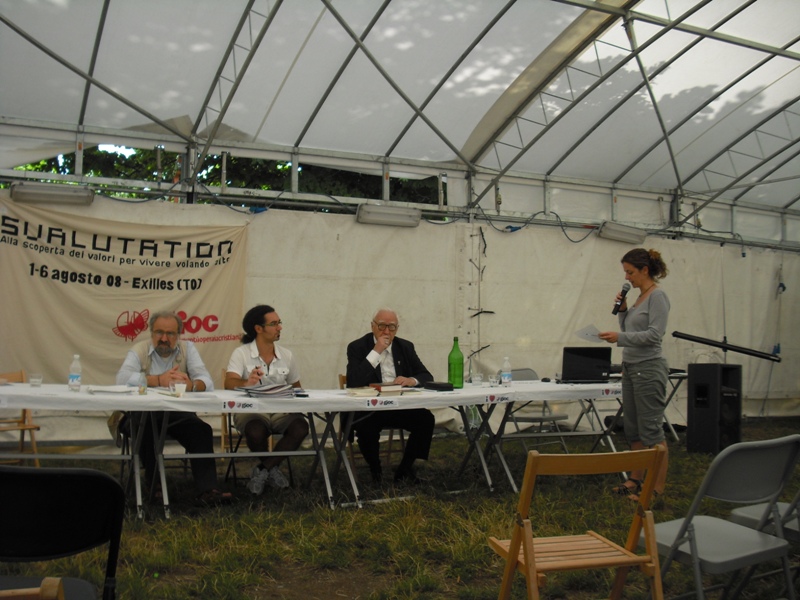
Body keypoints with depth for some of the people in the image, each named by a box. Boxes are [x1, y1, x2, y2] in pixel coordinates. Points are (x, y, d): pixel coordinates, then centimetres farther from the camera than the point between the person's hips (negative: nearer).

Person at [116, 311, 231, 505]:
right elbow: (122, 378, -20)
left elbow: (206, 381, -8)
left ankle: (207, 489, -24)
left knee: (201, 429, -24)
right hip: (145, 410, -1)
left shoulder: (187, 349, 5)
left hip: (178, 412, 2)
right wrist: (159, 380, -32)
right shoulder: (139, 350, 1)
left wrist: (191, 385, -33)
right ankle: (154, 484, -10)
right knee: (146, 427, -32)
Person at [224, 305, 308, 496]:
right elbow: (229, 382, -18)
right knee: (256, 431, -37)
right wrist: (247, 383, -41)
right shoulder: (241, 353, -4)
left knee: (301, 427, -28)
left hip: (281, 410, 4)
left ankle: (262, 470, -9)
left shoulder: (287, 355, 9)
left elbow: (296, 387, 17)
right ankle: (272, 469, -3)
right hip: (251, 410, -3)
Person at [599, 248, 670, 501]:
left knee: (651, 430, -3)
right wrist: (622, 310, 6)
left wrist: (620, 337, -25)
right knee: (633, 429, 15)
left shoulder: (657, 296, -12)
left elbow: (654, 334, -21)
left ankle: (658, 489, 5)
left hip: (648, 369, -10)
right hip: (631, 367, 10)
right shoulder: (640, 296, 15)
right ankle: (636, 479, 25)